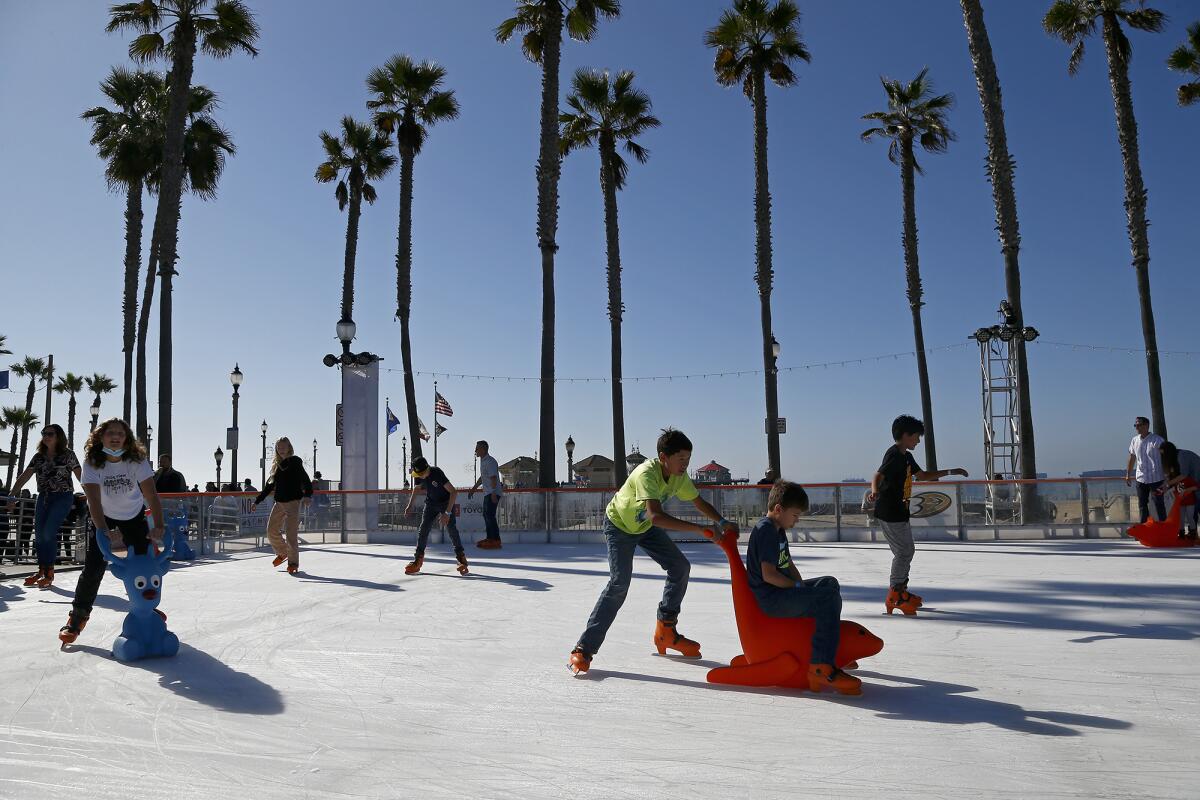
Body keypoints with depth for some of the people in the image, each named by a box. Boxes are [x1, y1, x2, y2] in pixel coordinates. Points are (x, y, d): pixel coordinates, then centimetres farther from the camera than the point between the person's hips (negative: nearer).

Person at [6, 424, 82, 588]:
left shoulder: (67, 455, -2)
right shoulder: (38, 457, 11)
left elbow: (80, 477, -5)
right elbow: (24, 477, 11)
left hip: (63, 497, -6)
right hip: (44, 497, 6)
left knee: (49, 532, -16)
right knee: (39, 534, 3)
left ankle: (49, 573, -10)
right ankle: (42, 571, 14)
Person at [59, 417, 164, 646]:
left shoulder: (137, 460, -23)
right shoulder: (92, 462, -24)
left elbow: (151, 494, -30)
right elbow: (94, 500, -34)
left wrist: (158, 527, -41)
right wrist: (105, 532, -46)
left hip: (134, 515, 1)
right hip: (103, 517, -1)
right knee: (94, 567, -12)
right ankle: (78, 615, 6)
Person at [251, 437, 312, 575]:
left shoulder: (295, 462, -4)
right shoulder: (277, 465, 14)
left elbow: (305, 480, -14)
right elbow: (270, 486, 22)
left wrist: (308, 495, -31)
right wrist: (257, 501, 23)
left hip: (293, 502, -7)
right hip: (279, 503, 7)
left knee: (291, 535, -8)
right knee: (271, 531, 9)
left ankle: (293, 563, 4)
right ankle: (282, 553, 34)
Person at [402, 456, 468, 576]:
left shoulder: (437, 473, -32)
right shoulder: (418, 476, -13)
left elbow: (454, 492, -34)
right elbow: (415, 489, 12)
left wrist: (447, 513, -36)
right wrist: (410, 505, 8)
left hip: (446, 502, -5)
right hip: (431, 503, 5)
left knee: (452, 529, -15)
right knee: (423, 530, -3)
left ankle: (461, 559, -5)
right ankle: (417, 561, 4)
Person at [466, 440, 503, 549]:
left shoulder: (490, 462, -16)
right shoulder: (482, 461, 16)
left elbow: (493, 478, -23)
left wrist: (493, 494, -29)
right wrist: (473, 489, 30)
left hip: (493, 493, -10)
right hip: (487, 493, 11)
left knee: (490, 516, -13)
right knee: (486, 515, 15)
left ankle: (495, 541, -12)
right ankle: (490, 538, 24)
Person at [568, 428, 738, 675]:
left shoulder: (680, 476, -16)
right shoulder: (647, 473, -40)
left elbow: (699, 502, -1)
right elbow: (656, 516, -53)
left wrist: (722, 522, -18)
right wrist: (702, 529, -54)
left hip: (646, 526, 7)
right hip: (619, 525, -7)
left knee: (680, 566, 2)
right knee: (619, 583, -20)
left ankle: (666, 631, 19)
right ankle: (583, 650, -15)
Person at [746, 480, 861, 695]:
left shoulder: (778, 530, 19)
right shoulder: (766, 530, -15)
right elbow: (768, 575, -22)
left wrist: (802, 587, 5)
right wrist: (799, 587, -11)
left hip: (783, 591, 11)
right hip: (770, 599, -11)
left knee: (829, 584, 18)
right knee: (826, 599, -22)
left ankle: (832, 649, 24)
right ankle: (821, 669, -23)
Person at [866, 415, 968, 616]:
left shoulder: (906, 456, 16)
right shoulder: (894, 455, -16)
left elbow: (923, 475, 28)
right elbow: (878, 476, -30)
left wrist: (951, 472, 28)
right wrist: (875, 492, -50)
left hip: (899, 512, 11)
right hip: (890, 513, -11)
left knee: (907, 550, 19)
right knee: (904, 551, -7)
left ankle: (900, 592, 30)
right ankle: (895, 594, 0)